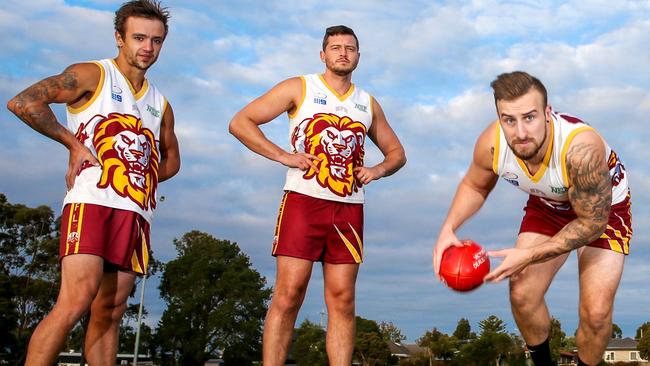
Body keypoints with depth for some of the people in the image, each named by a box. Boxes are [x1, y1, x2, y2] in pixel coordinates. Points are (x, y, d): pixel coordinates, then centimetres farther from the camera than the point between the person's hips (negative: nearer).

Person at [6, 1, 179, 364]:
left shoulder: (160, 104, 22)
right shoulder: (92, 75, 4)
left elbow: (171, 160, 34)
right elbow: (22, 102, -9)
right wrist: (73, 143, -7)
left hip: (135, 212, 6)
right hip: (92, 202, -6)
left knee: (110, 313, 5)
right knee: (76, 301, -20)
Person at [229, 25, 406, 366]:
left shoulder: (368, 104, 17)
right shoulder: (299, 88, 5)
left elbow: (396, 152, 27)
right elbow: (240, 122, 0)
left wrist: (377, 170, 4)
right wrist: (283, 155, -10)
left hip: (349, 209, 4)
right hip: (303, 201, -4)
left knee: (342, 299, 1)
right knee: (288, 294, -9)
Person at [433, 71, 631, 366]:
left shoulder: (581, 148, -42)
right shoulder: (491, 143, -29)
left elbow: (592, 223, -28)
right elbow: (474, 186, -5)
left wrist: (528, 256, -30)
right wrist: (448, 228, -22)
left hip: (604, 208, -4)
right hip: (547, 205, 4)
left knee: (596, 313, -13)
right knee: (522, 295, -1)